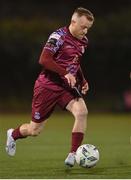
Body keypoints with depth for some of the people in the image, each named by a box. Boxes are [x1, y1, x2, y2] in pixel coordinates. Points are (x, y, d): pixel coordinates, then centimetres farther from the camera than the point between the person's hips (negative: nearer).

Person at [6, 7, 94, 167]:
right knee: (35, 130, 4)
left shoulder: (83, 41, 8)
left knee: (82, 112, -23)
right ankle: (13, 135, 39)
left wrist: (82, 81, 9)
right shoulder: (59, 36, -17)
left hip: (67, 87, 6)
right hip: (47, 86, -6)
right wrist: (65, 73, -31)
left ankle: (73, 155, -17)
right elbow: (44, 60, -25)